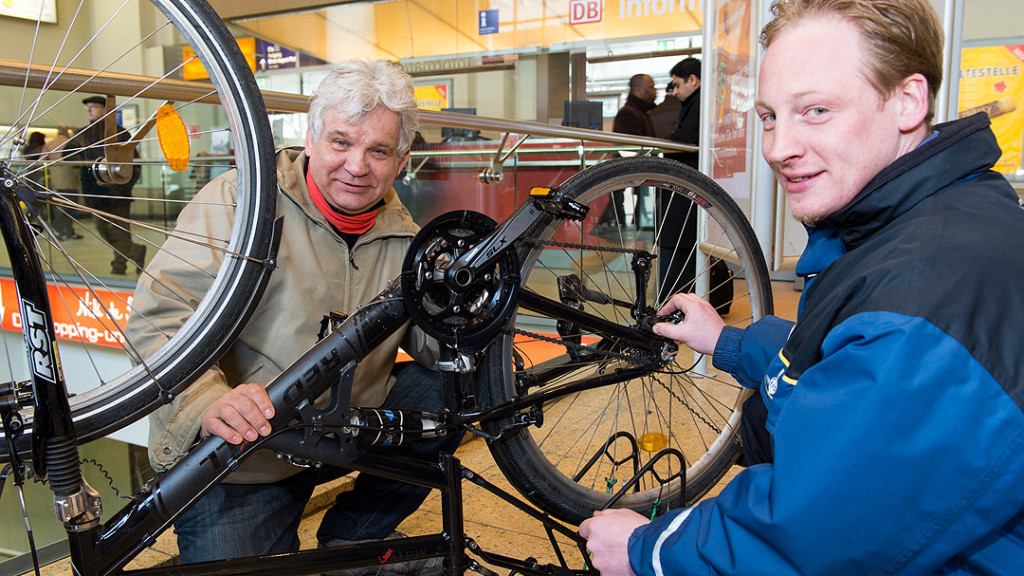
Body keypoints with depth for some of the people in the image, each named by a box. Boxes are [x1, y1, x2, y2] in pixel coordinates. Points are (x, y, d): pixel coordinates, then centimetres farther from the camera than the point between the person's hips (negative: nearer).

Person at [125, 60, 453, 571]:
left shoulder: (401, 234, 2)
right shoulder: (241, 200, -16)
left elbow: (427, 336, 4)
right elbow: (159, 315, -22)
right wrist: (206, 403, -39)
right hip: (239, 468, -5)